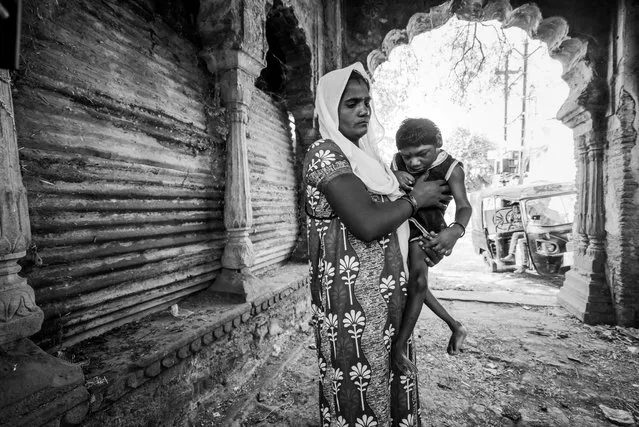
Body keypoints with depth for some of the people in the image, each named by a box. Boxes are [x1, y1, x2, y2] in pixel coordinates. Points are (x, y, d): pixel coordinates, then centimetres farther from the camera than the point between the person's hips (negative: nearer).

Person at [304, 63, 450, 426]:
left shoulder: (363, 154, 13)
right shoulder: (324, 153, -13)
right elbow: (367, 223, -25)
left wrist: (418, 246, 6)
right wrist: (416, 198, -8)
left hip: (387, 295, 8)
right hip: (354, 299, -8)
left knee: (389, 381, 22)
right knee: (361, 394, 10)